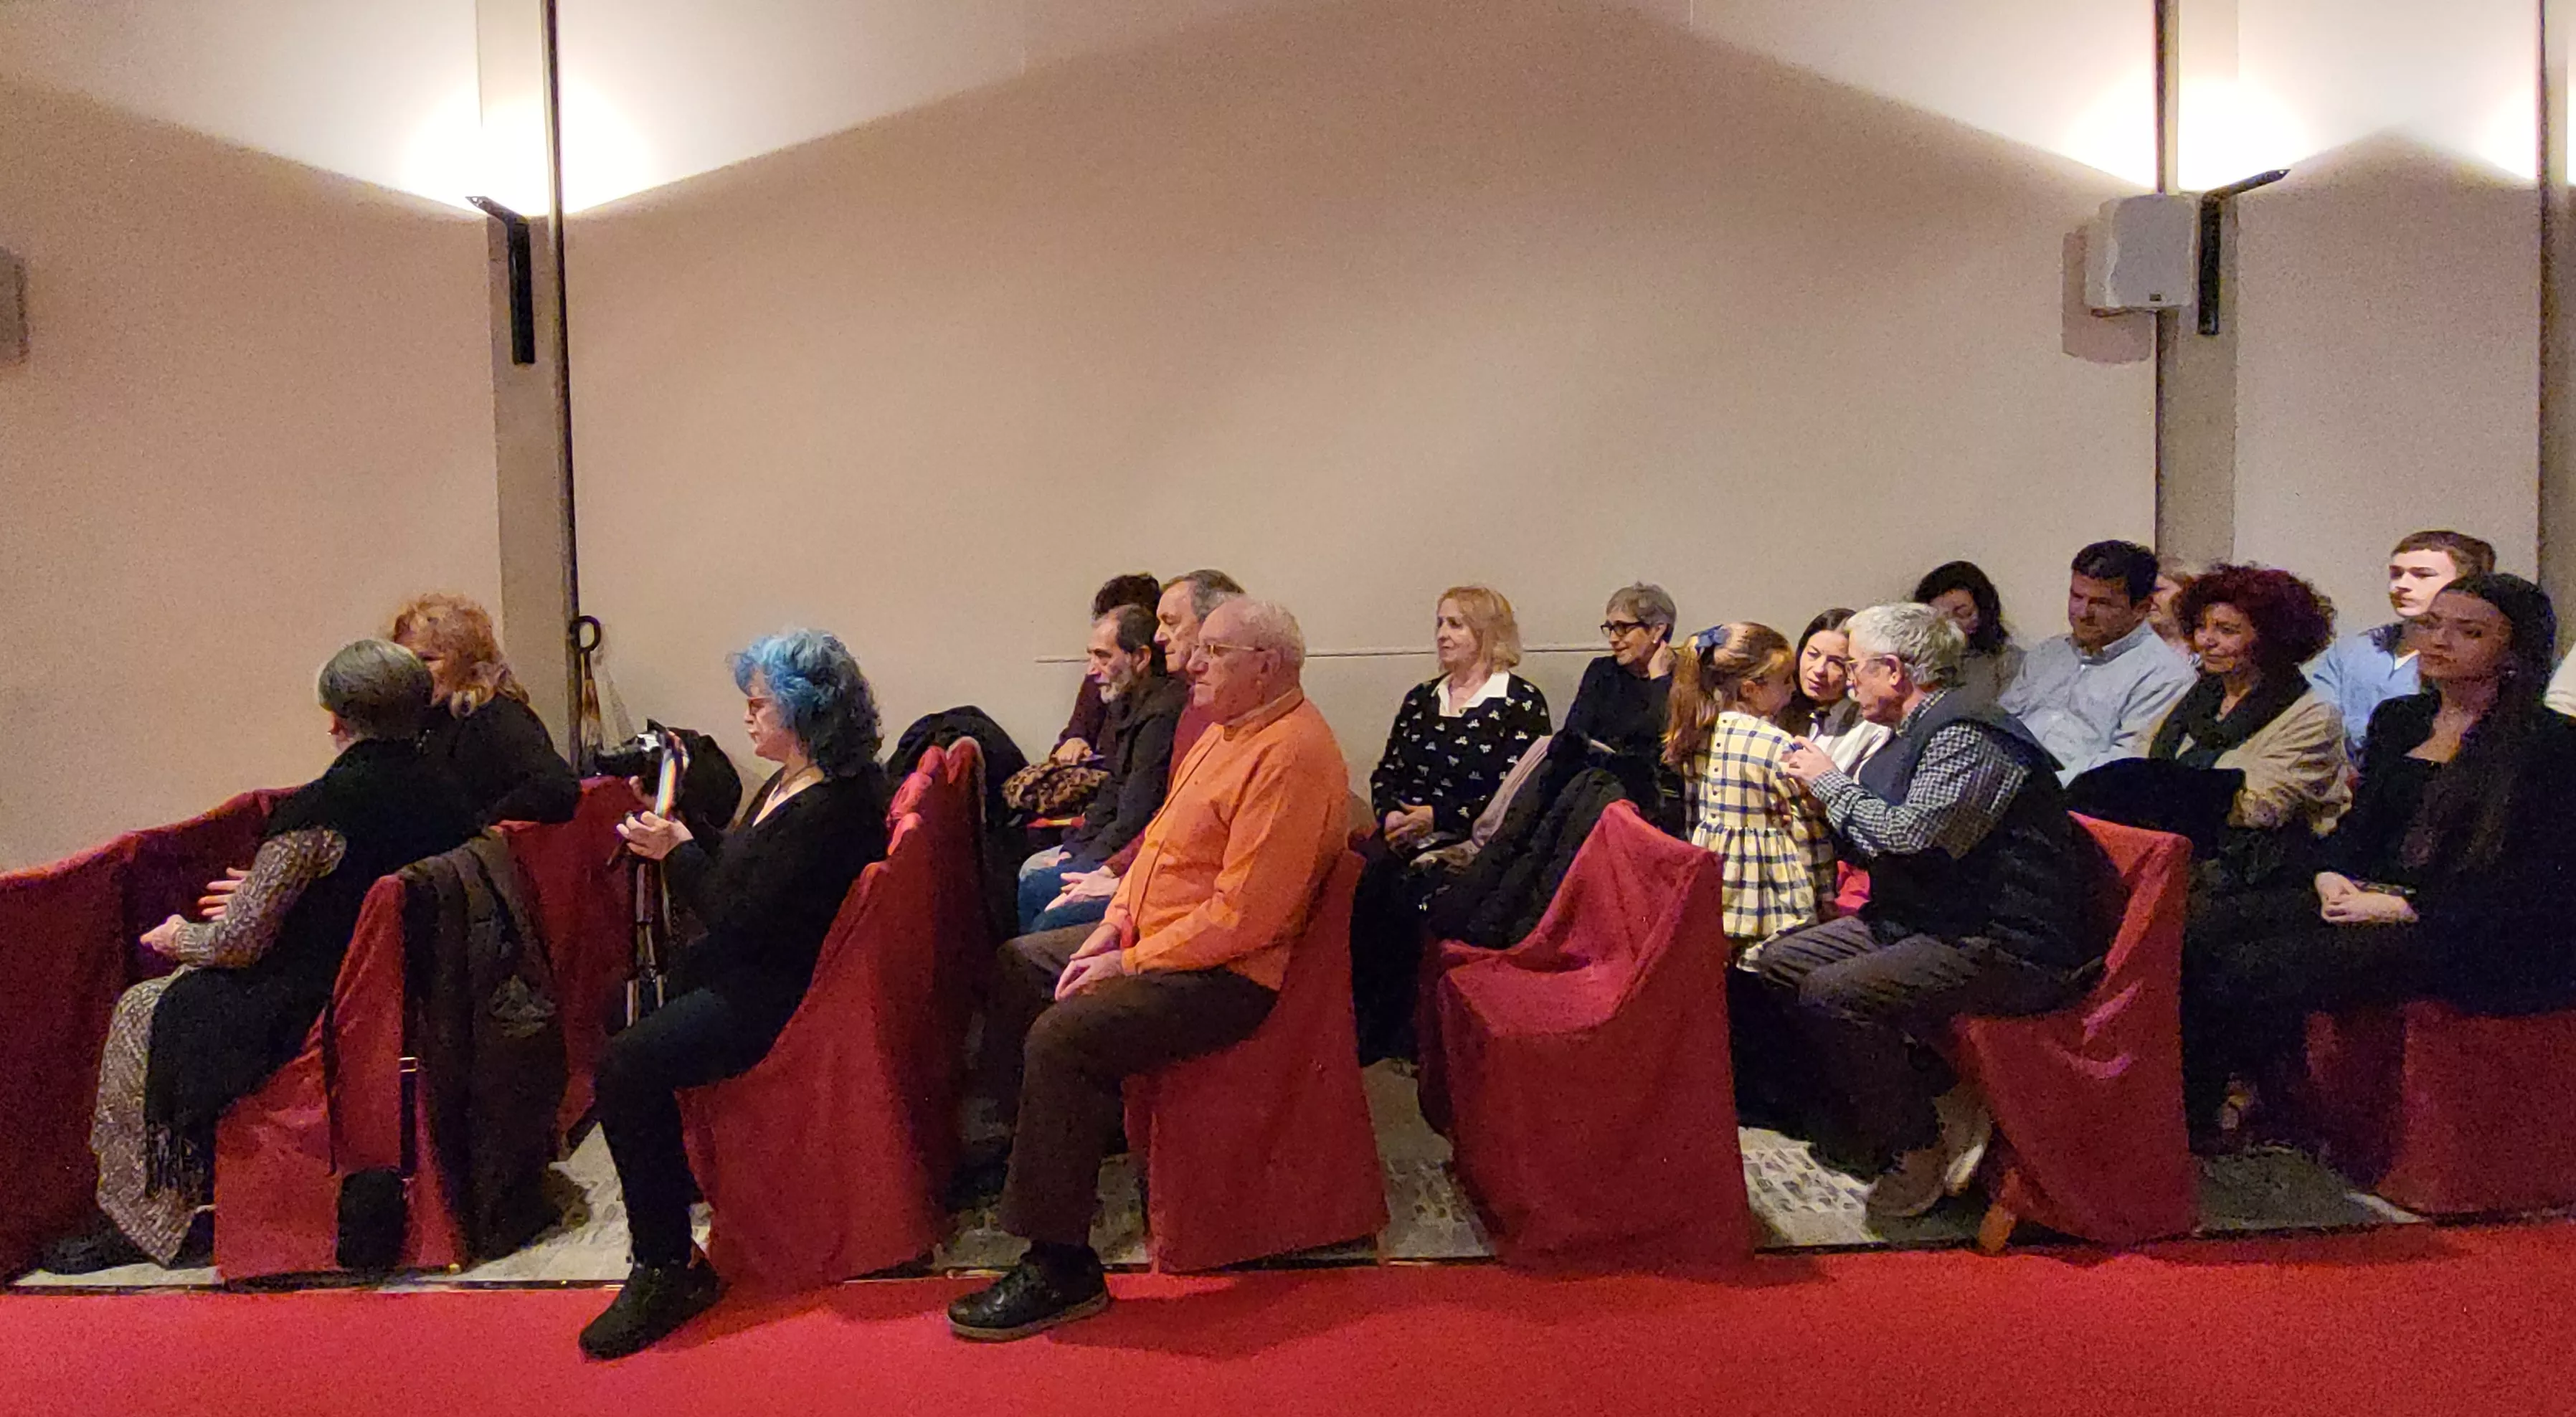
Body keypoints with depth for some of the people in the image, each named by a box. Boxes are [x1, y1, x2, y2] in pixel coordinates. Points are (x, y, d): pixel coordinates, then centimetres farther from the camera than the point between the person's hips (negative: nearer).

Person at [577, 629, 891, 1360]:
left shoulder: (833, 807, -24)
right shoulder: (786, 785, 10)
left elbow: (745, 922, -24)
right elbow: (743, 871, 18)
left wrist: (680, 850, -12)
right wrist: (678, 834, 8)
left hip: (776, 993, -12)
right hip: (745, 972, 12)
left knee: (627, 1066, -25)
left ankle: (666, 1268, -14)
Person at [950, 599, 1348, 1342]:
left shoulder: (1290, 756, -23)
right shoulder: (1228, 730, 11)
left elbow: (1242, 917, -26)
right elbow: (1161, 839, 18)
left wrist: (1131, 963, -18)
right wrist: (1116, 924, 3)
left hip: (1228, 973, -11)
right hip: (1154, 937, 11)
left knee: (1064, 1035, -26)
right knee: (1015, 966, 16)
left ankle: (1061, 1270, -15)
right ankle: (1035, 1150, 29)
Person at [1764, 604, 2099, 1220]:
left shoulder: (1969, 736, -17)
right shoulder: (1915, 735, 15)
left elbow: (1910, 835, -28)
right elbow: (1874, 845, 20)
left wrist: (1831, 783, -12)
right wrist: (1814, 798, 7)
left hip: (2004, 946, -11)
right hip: (1924, 925, 11)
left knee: (1832, 994, -27)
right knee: (1783, 960, 3)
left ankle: (1919, 1149, -4)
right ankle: (1945, 1105, 2)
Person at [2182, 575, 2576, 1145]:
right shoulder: (2397, 719, 19)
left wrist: (2401, 907, -16)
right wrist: (2333, 876, -2)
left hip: (2461, 933, -7)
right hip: (2364, 899, 7)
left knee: (2256, 971, -29)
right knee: (2204, 947, -20)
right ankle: (2191, 1104, -18)